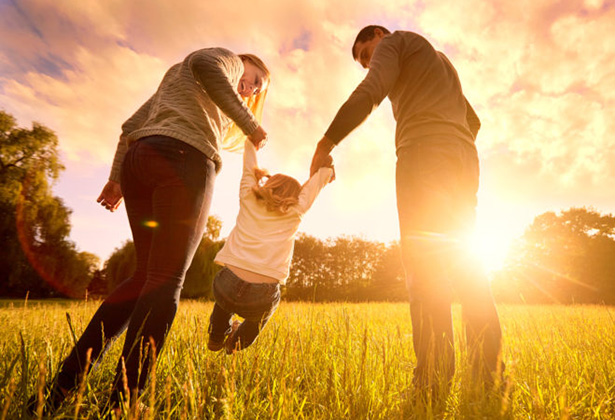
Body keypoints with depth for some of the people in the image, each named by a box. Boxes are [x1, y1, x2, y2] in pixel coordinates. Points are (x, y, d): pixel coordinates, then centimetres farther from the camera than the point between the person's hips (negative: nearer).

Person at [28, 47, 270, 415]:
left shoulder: (174, 78, 40)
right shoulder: (228, 59, 18)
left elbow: (133, 124, 30)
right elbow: (204, 64, -9)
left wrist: (117, 177, 21)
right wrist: (249, 124, -6)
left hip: (137, 160, 8)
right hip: (184, 157, -8)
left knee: (147, 276, 7)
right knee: (166, 280, -11)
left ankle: (61, 388, 4)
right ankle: (122, 404, -14)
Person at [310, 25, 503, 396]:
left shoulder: (395, 41, 15)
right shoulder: (441, 62, 39)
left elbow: (370, 93, -7)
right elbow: (473, 121, 34)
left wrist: (326, 143, -6)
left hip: (424, 151, -8)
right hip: (465, 159, 8)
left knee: (423, 259, -16)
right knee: (460, 259, 3)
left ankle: (434, 382, -20)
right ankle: (490, 373, -1)